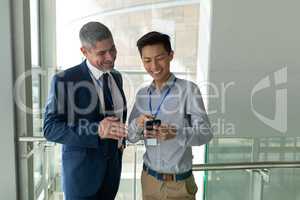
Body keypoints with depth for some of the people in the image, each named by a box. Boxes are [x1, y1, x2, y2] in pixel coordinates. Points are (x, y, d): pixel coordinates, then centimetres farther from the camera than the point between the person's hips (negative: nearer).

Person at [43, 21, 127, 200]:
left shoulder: (116, 77, 4)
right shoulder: (64, 80, -16)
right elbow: (51, 129, -18)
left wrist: (121, 139, 4)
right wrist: (96, 131, -30)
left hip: (113, 164, 6)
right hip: (82, 167, -5)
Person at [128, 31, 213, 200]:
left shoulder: (188, 89, -13)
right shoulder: (142, 94, 2)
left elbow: (206, 133, -17)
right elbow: (130, 136, 4)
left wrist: (176, 133, -34)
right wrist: (138, 125, -17)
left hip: (179, 183, -4)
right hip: (149, 178, 4)